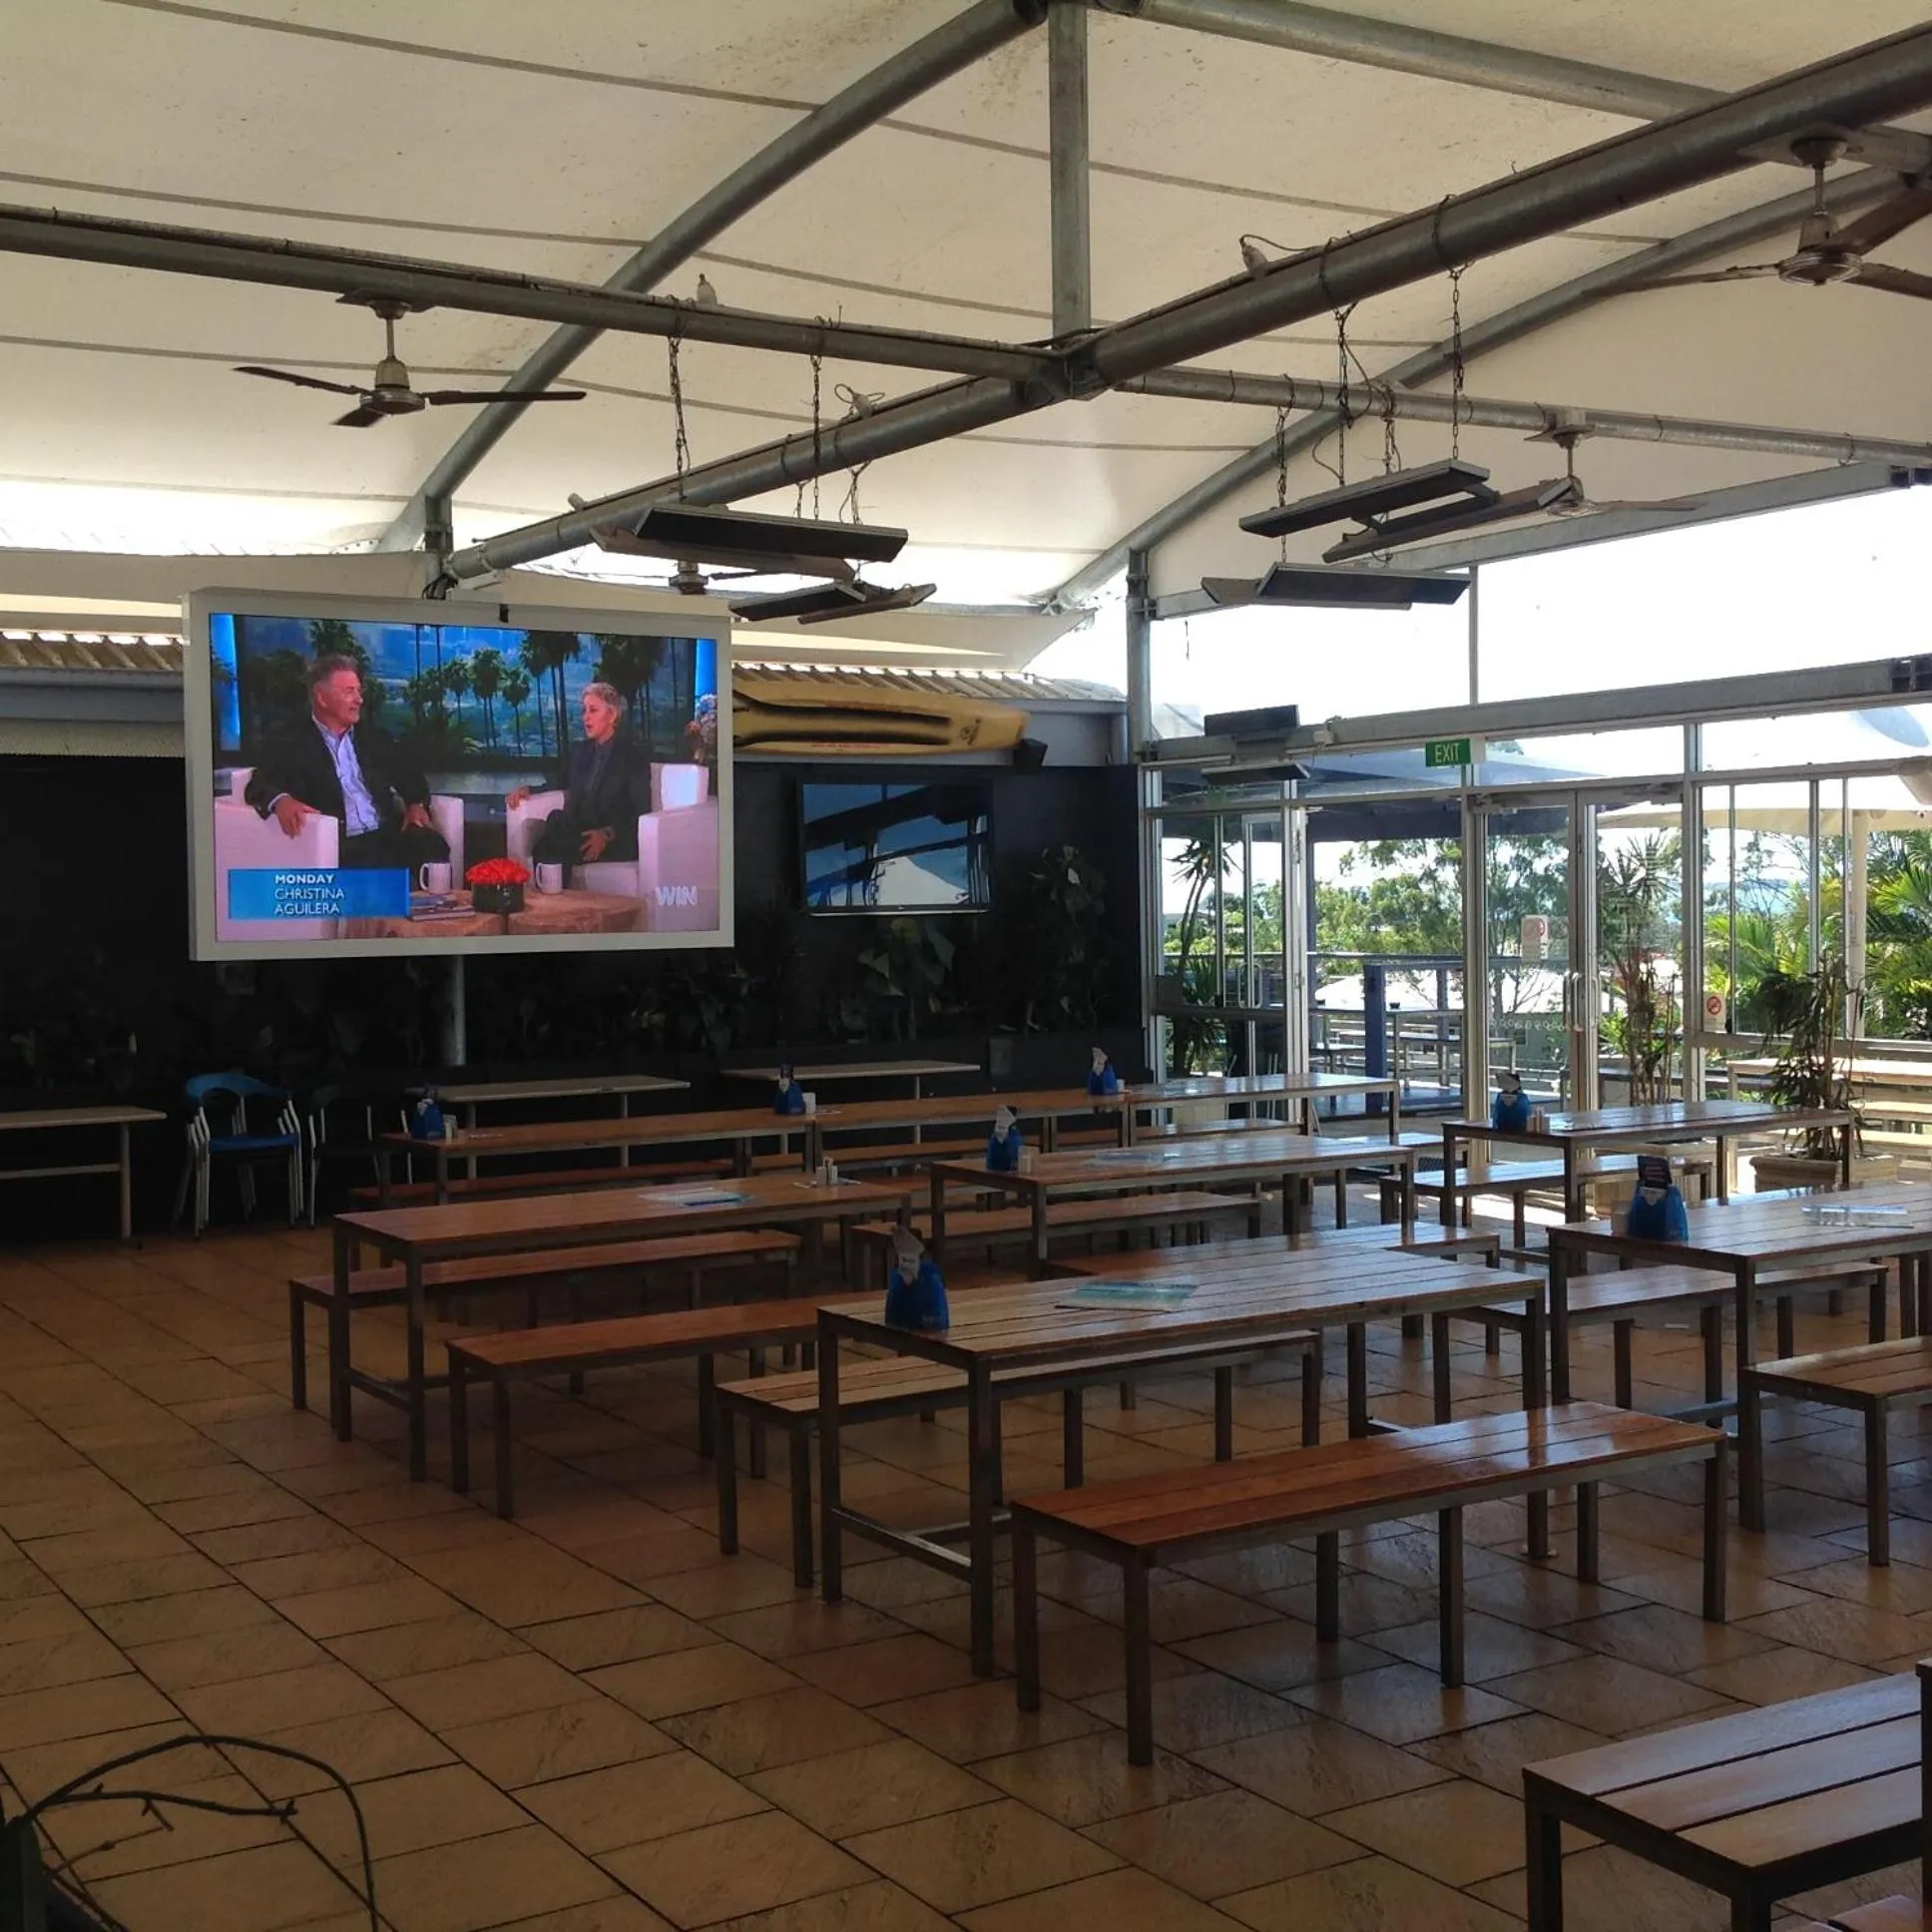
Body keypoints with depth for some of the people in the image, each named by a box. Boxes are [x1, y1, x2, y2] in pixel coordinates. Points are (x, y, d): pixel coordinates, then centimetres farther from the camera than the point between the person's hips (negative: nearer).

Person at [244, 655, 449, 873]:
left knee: (432, 846, -28)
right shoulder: (290, 744, 7)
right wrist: (281, 801, -30)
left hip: (387, 837, 4)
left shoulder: (371, 739, 24)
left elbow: (410, 777, 27)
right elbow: (259, 786, -5)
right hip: (341, 847, -4)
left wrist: (417, 805, 2)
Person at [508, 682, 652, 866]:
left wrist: (607, 835, -21)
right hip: (577, 832, 5)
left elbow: (641, 812, -5)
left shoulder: (633, 755, 2)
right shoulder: (580, 749, 19)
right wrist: (528, 789, 8)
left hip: (617, 840, -5)